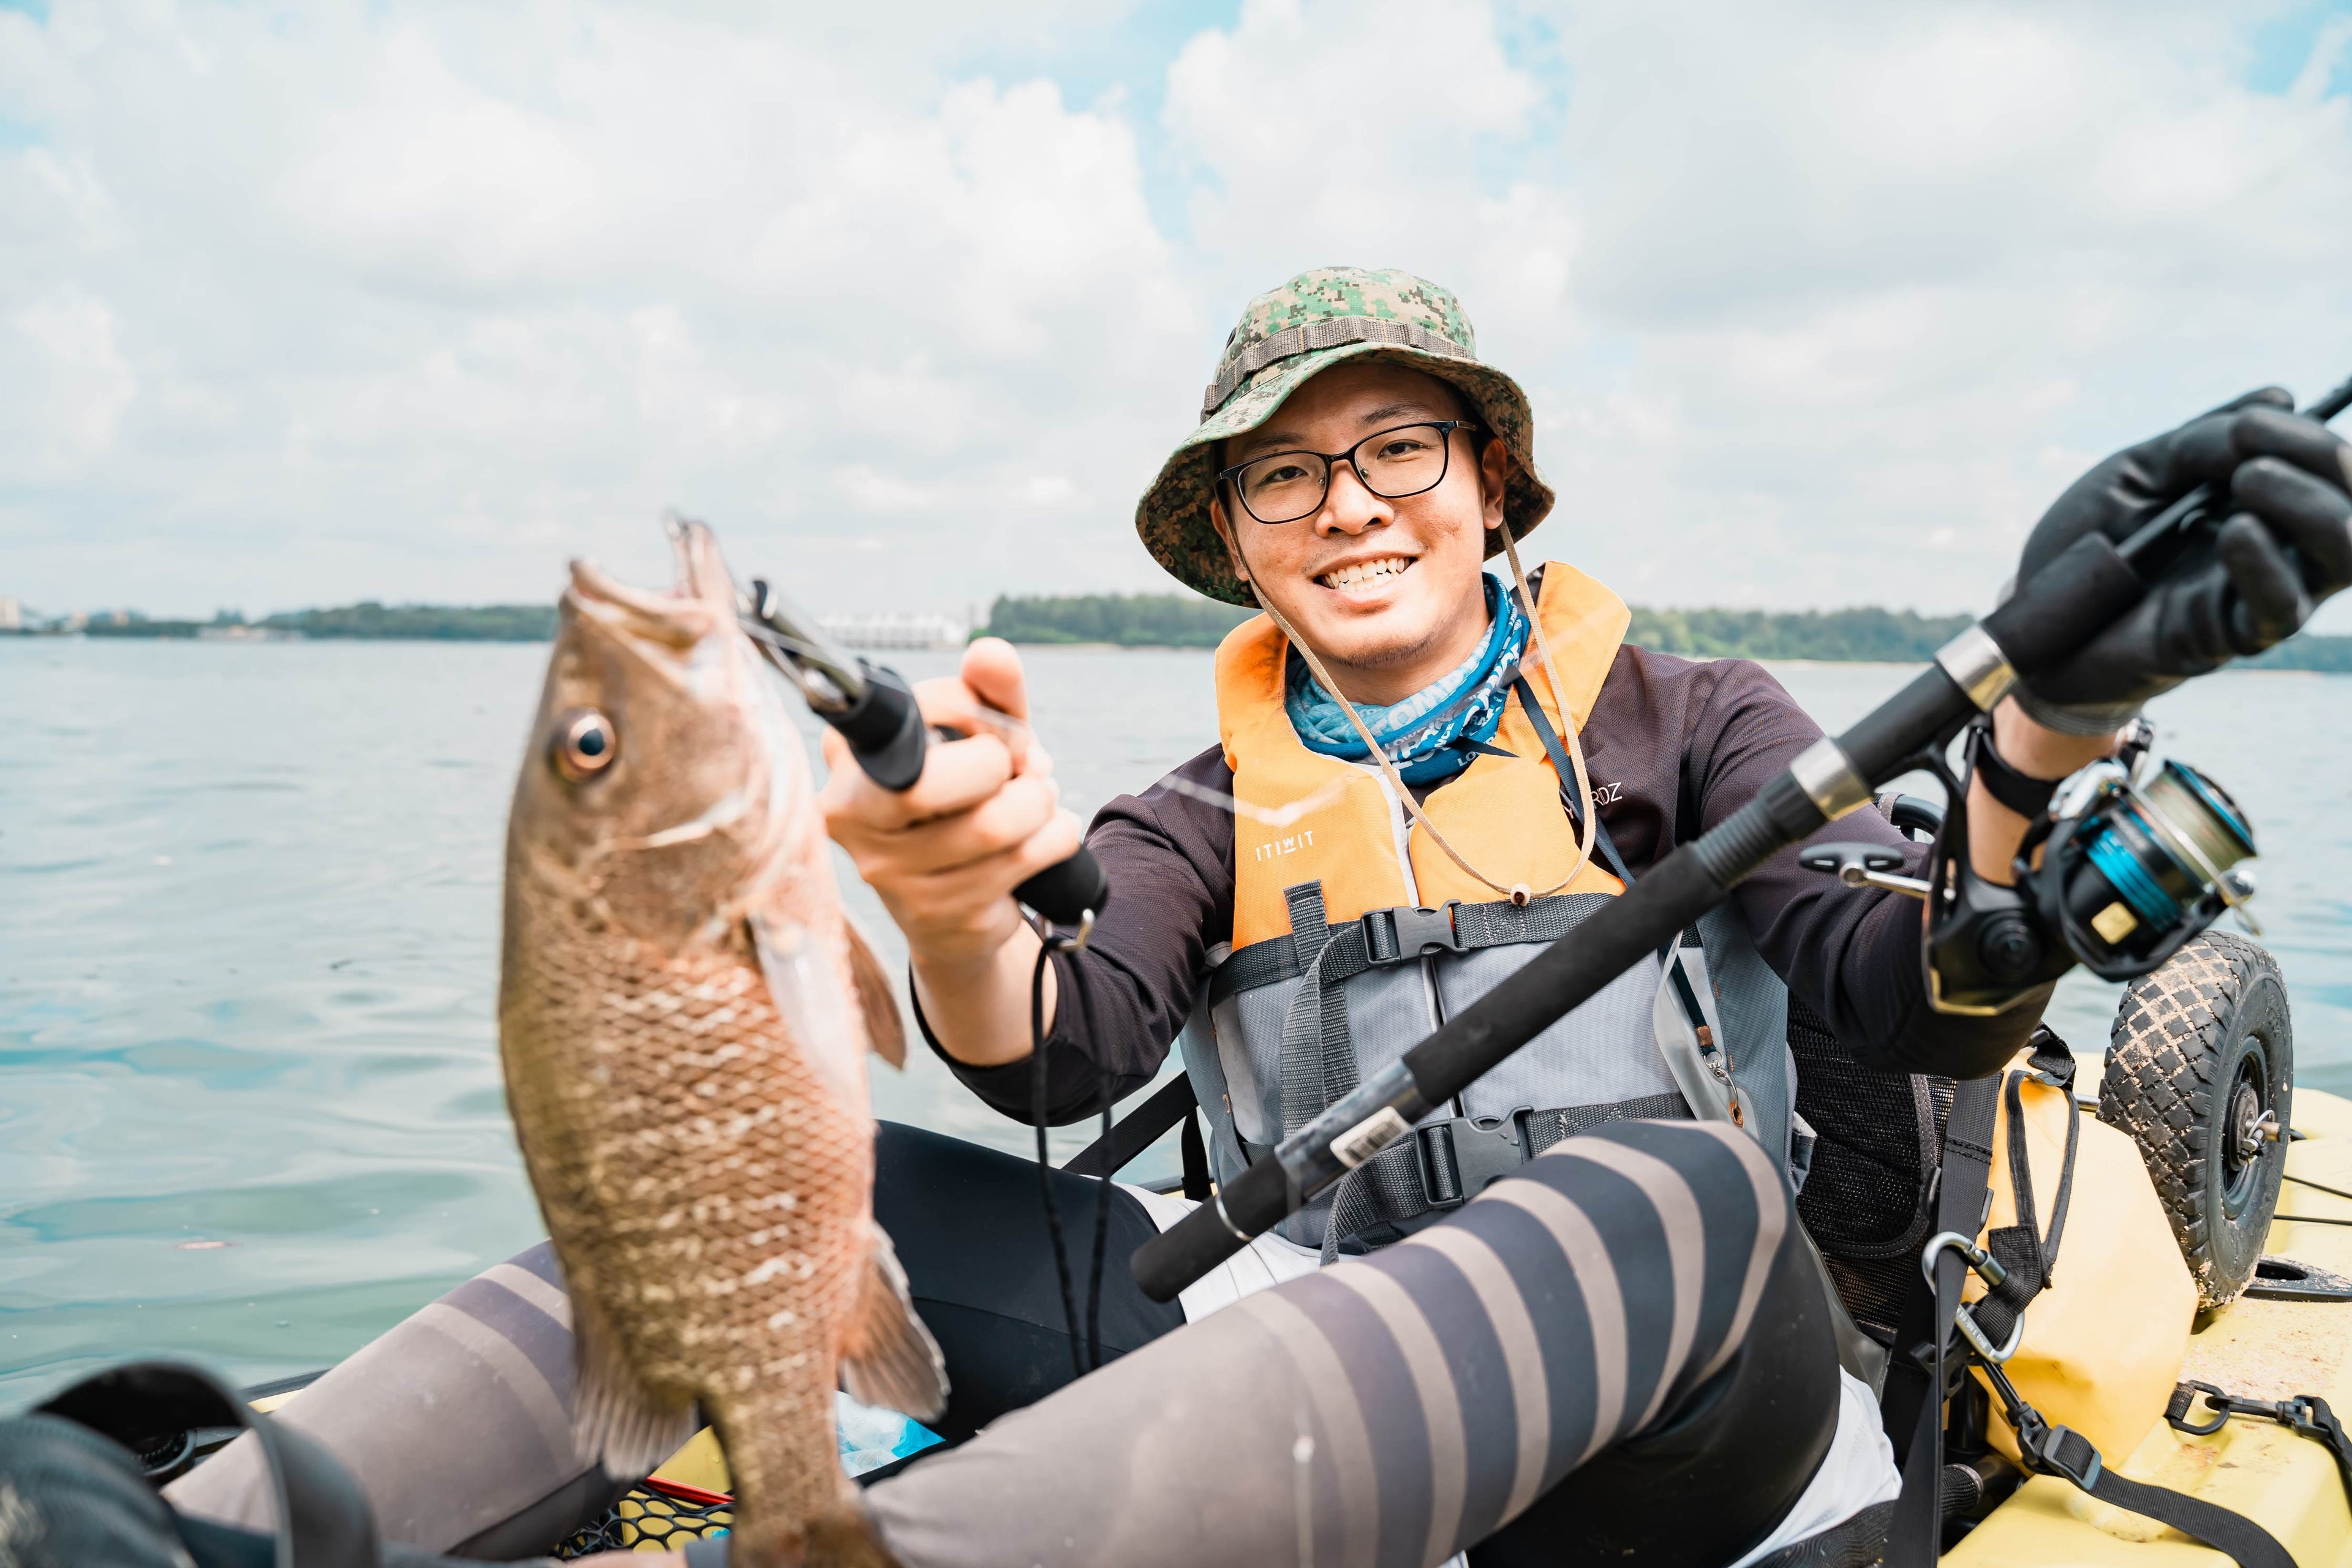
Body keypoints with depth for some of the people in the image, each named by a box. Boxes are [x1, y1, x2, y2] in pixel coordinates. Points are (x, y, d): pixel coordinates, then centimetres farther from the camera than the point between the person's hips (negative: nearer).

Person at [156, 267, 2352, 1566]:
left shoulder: (1672, 724, 7)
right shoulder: (1209, 813, 12)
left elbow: (1929, 1008, -6)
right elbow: (1057, 1057, -6)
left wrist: (2045, 729, -26)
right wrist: (953, 906, -29)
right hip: (1314, 1372, 4)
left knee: (1655, 1173, -36)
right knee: (820, 1183, -14)